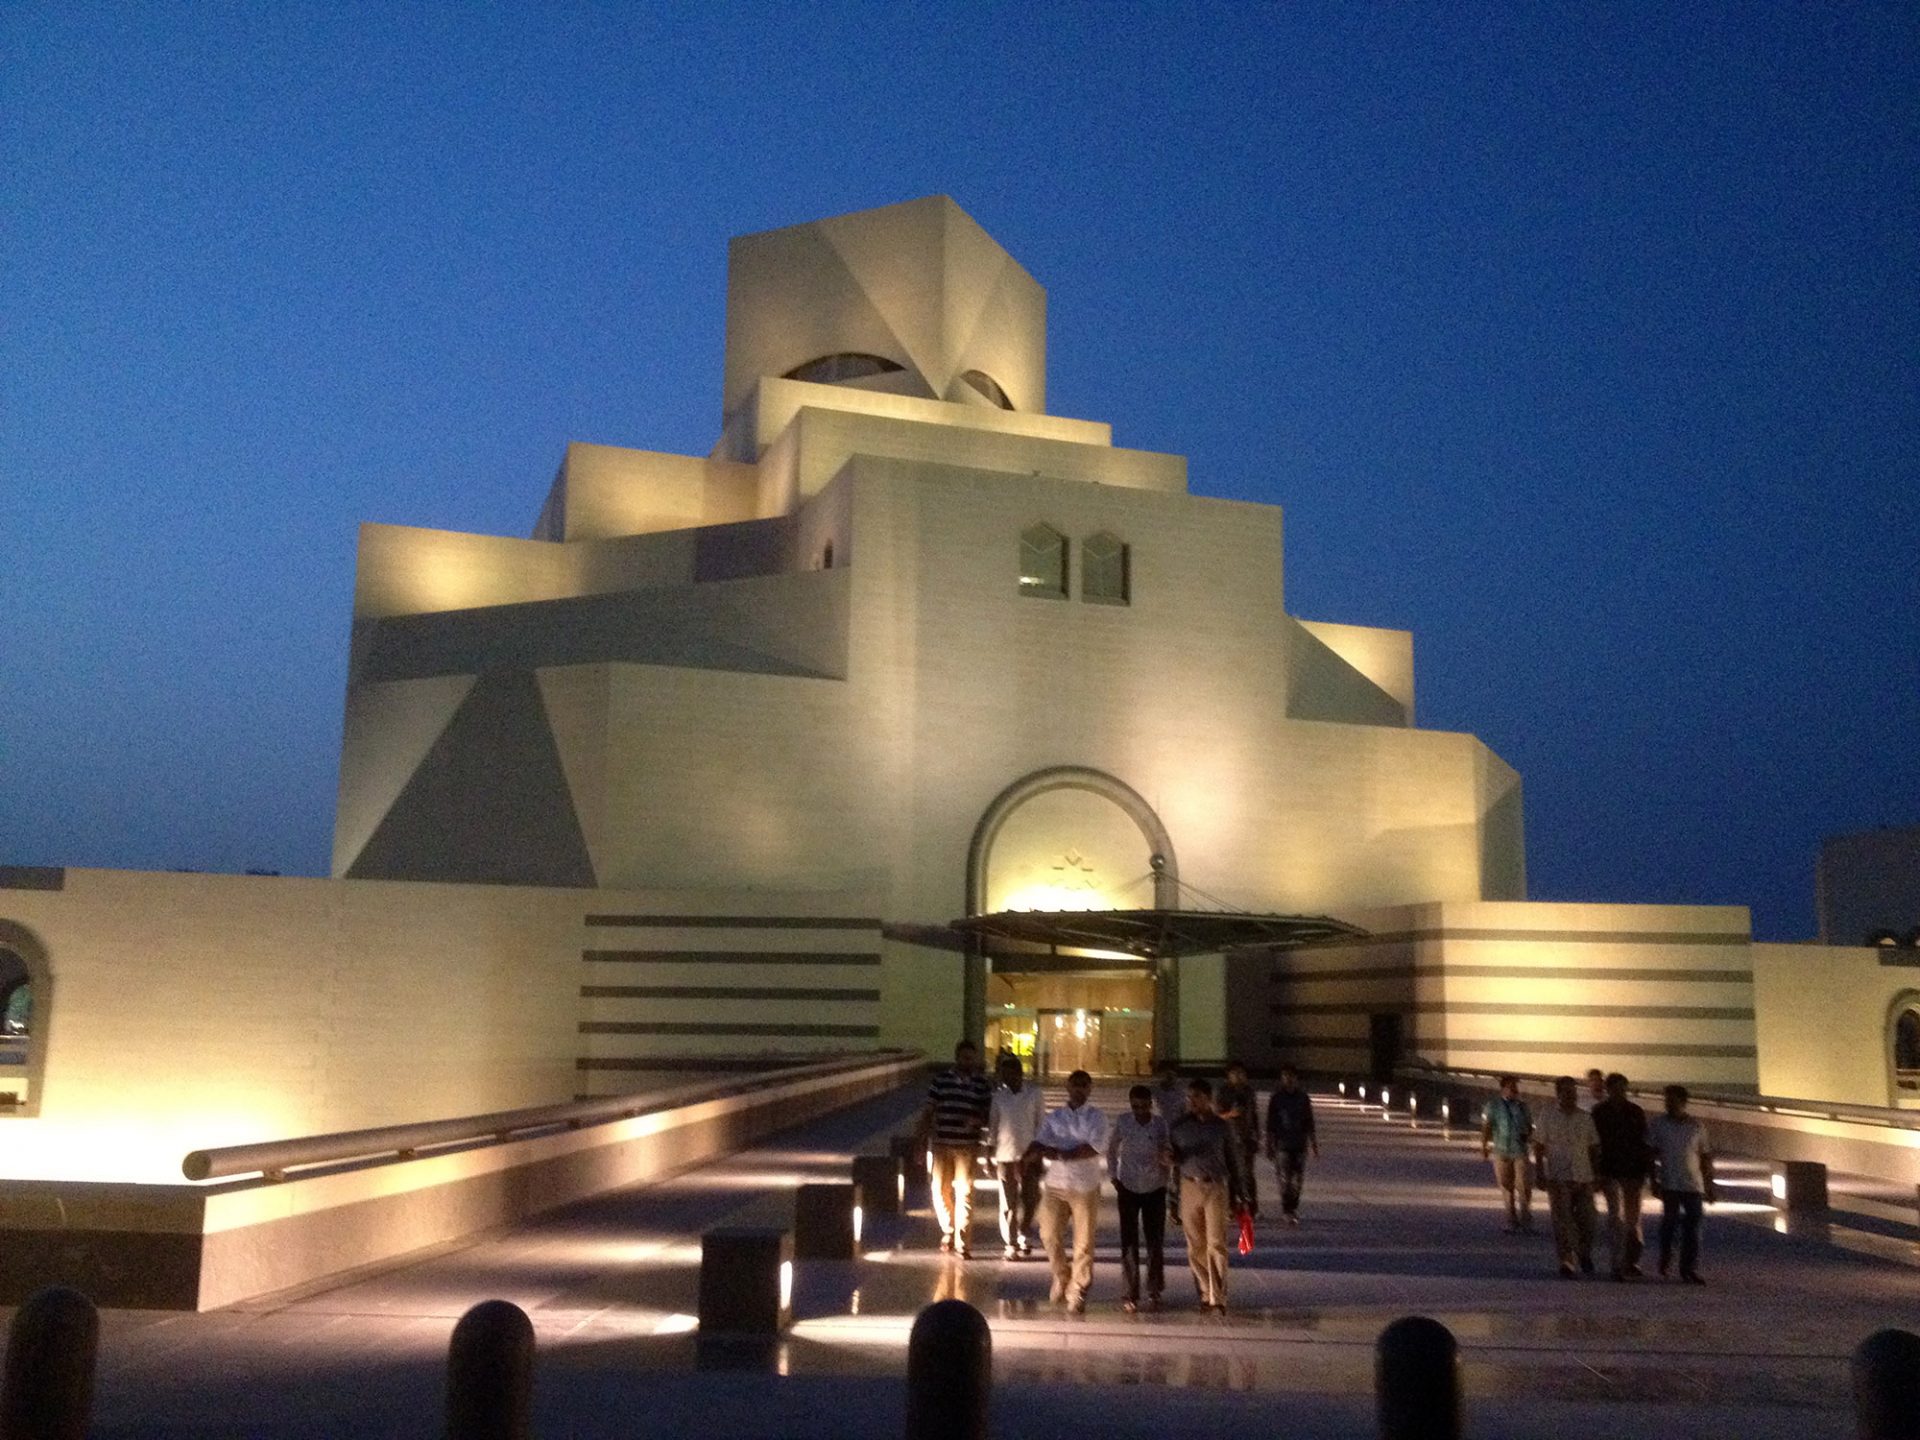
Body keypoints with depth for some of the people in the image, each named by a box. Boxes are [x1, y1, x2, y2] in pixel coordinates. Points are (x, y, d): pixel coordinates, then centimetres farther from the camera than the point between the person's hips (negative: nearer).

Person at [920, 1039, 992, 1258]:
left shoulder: (982, 1084, 1)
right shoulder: (941, 1079, 2)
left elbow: (988, 1115, 7)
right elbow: (928, 1111, 6)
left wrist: (978, 1121, -15)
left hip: (968, 1147, -2)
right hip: (941, 1144, 2)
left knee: (964, 1193, -2)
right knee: (940, 1190, 8)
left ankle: (963, 1244, 3)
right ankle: (948, 1230, 31)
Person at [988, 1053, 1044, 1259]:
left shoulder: (1034, 1093, -4)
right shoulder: (997, 1095, -3)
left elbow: (1041, 1124, 0)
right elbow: (992, 1125, 3)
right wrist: (990, 1157, 2)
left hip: (1029, 1154, 0)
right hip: (1005, 1155, 0)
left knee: (1029, 1198, 5)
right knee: (1008, 1202, 5)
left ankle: (1023, 1236, 29)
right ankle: (1010, 1244, 17)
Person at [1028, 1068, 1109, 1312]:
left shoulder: (1097, 1118, -1)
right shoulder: (1053, 1117, 7)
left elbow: (1094, 1148, -15)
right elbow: (1039, 1145, -4)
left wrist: (1059, 1153, -14)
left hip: (1086, 1188, -2)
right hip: (1055, 1185, 3)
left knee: (1084, 1242, 0)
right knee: (1050, 1235, 4)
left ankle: (1078, 1292, 12)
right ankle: (1062, 1277, 29)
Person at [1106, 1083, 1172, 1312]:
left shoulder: (1161, 1125, -10)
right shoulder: (1123, 1122, -7)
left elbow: (1166, 1158, -4)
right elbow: (1111, 1148, 8)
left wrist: (1169, 1158, -27)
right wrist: (1114, 1176, 1)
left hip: (1155, 1189, 0)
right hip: (1128, 1189, 0)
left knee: (1155, 1242, 4)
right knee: (1129, 1242, 2)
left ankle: (1154, 1293, 17)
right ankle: (1130, 1293, 12)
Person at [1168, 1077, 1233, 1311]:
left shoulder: (1220, 1126, 3)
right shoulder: (1178, 1126, 4)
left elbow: (1230, 1160, 10)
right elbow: (1173, 1158, 10)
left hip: (1216, 1188, -1)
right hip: (1189, 1186, 1)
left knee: (1216, 1243, -8)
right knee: (1195, 1245, 6)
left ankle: (1218, 1297, -6)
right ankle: (1205, 1294, 17)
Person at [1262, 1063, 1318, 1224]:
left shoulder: (1303, 1098, 6)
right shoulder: (1276, 1099, 0)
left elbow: (1309, 1124, 13)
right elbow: (1270, 1125, 3)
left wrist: (1314, 1144, 11)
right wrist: (1269, 1146, 0)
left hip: (1300, 1144, 2)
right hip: (1282, 1145, -2)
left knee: (1298, 1178, 3)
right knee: (1285, 1179, -8)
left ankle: (1293, 1208, 16)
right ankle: (1287, 1211, -1)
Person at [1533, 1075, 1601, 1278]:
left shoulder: (1585, 1118, 7)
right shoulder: (1548, 1116, -2)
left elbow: (1594, 1147, 12)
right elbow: (1538, 1145, -1)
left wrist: (1597, 1174, 7)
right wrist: (1540, 1173, -6)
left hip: (1584, 1177, 3)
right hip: (1558, 1177, -3)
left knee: (1586, 1219, 5)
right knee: (1562, 1221, -2)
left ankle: (1584, 1255, 29)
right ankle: (1565, 1262, 6)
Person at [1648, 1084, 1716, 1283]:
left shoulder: (1697, 1127, 5)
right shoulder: (1658, 1124, 0)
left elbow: (1706, 1157, 10)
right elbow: (1651, 1154, 2)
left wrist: (1710, 1186, 9)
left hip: (1694, 1185, 1)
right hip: (1670, 1184, -1)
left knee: (1693, 1227, -3)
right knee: (1669, 1222, 3)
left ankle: (1690, 1270, 1)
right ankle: (1665, 1258, 26)